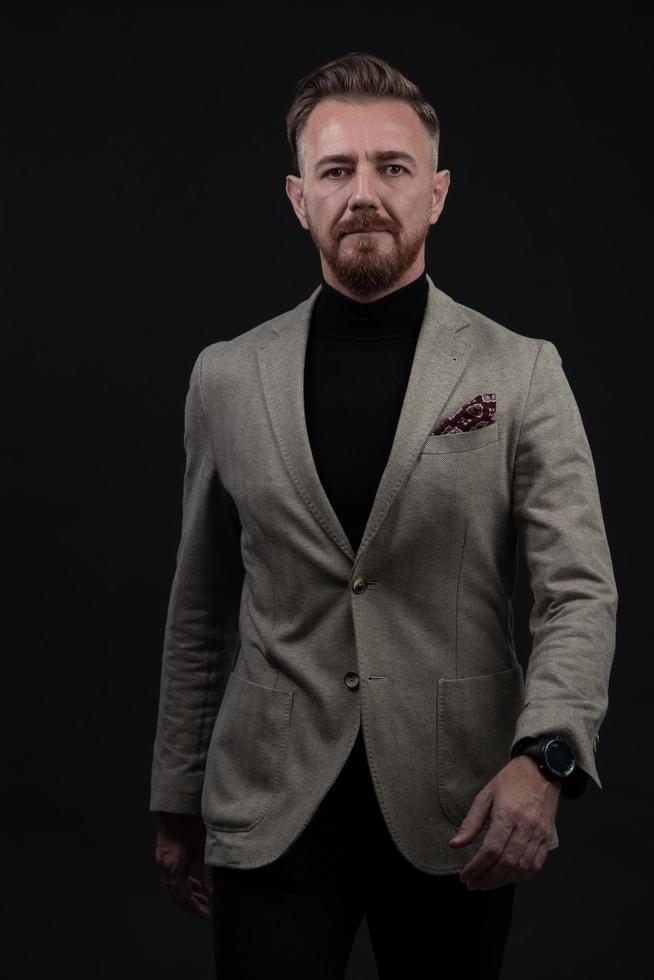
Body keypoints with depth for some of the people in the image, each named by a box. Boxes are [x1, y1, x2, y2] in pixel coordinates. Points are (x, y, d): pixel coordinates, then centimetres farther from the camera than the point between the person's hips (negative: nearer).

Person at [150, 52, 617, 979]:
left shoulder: (522, 372, -1)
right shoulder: (228, 378, 6)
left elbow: (581, 592, -7)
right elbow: (200, 610, 12)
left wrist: (543, 757, -24)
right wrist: (176, 799, 13)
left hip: (457, 817, -1)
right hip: (270, 811, 1)